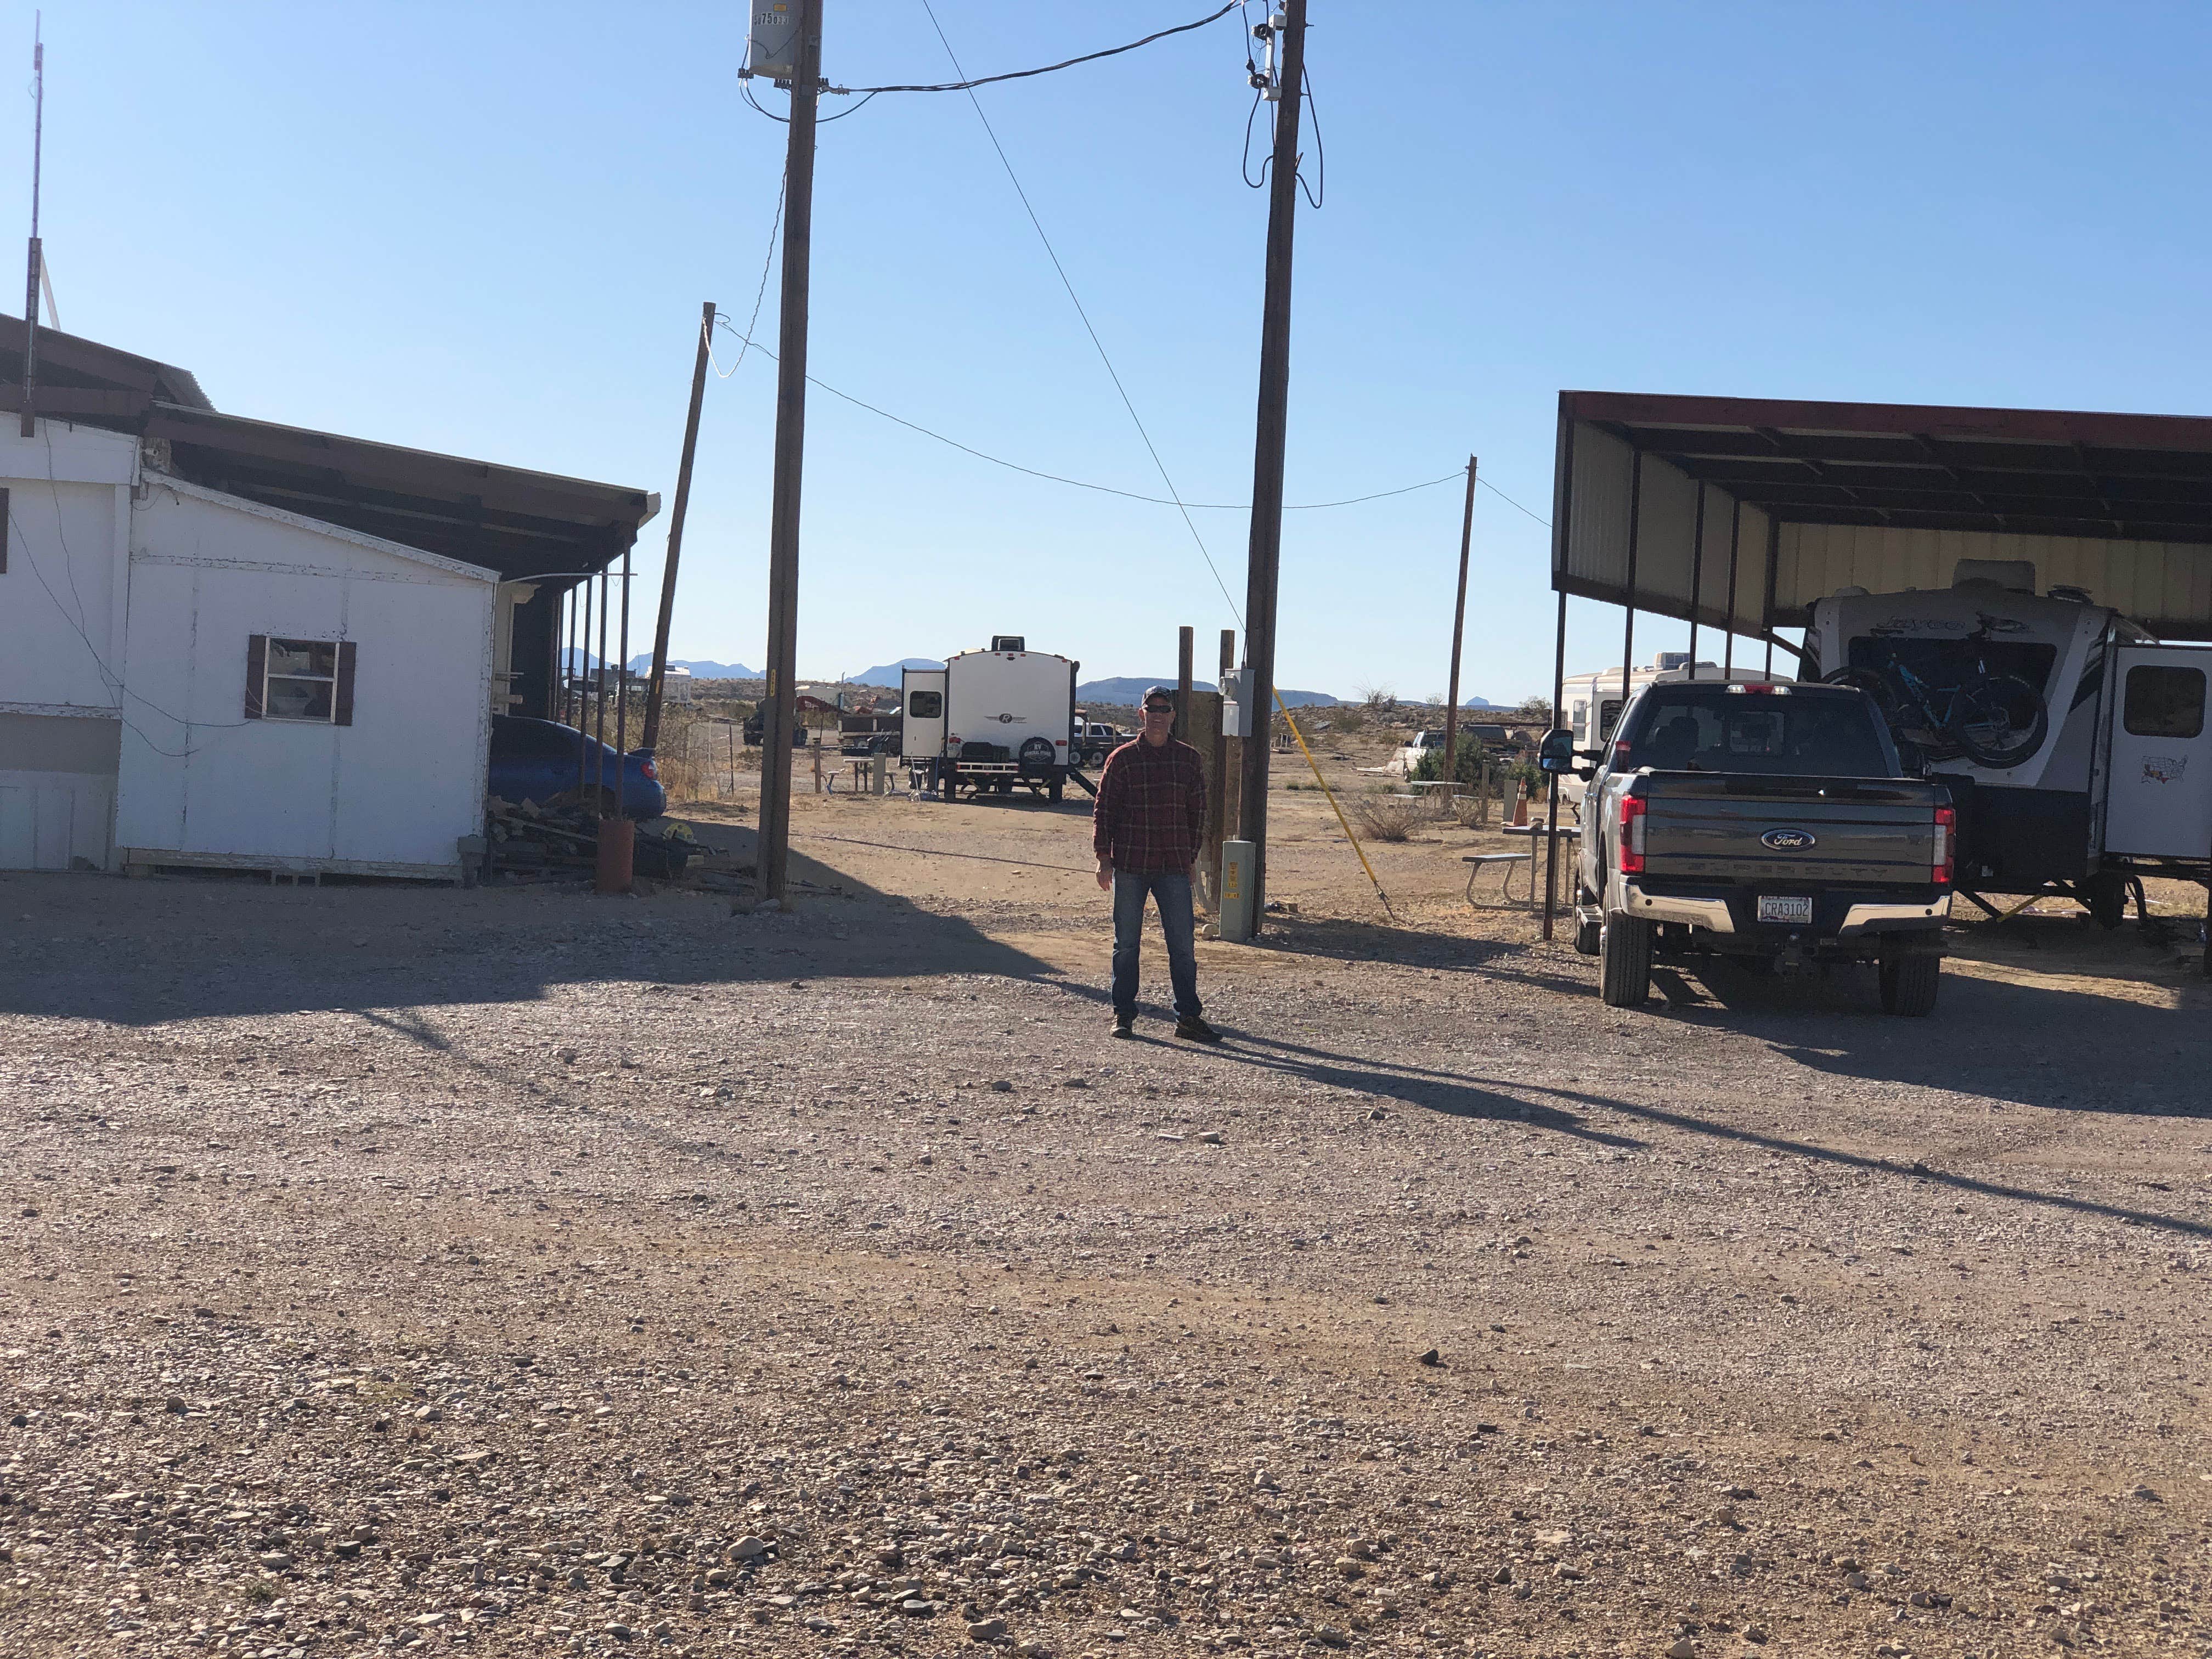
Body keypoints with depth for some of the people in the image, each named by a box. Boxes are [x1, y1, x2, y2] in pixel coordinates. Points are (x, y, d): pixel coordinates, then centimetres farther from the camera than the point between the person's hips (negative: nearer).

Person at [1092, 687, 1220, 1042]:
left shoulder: (1188, 759, 8)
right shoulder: (1122, 758, 1)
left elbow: (1198, 812, 13)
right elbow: (1103, 810, 3)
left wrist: (1190, 856, 9)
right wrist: (1104, 858, -3)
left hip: (1174, 867, 1)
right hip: (1129, 866, -1)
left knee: (1183, 945, 1)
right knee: (1126, 944, 6)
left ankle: (1188, 1016, 8)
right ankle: (1123, 1015, 14)